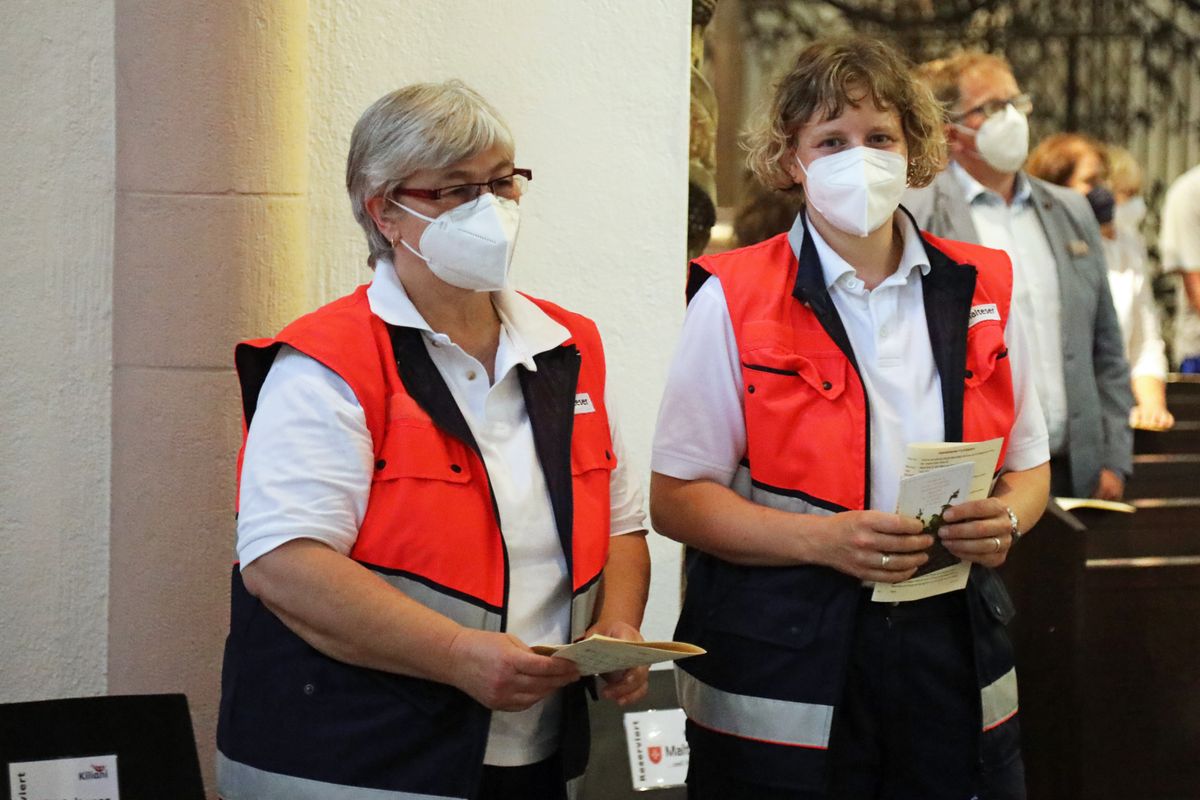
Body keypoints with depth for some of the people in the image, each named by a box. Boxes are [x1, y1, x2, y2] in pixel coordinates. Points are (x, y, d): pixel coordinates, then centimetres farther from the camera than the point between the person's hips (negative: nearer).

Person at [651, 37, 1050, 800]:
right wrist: (826, 541, -19)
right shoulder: (734, 300, -4)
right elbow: (676, 497, -5)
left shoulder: (982, 291, 7)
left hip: (954, 657, 3)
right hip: (783, 671, -3)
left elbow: (1028, 467, 16)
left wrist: (1004, 519, -8)